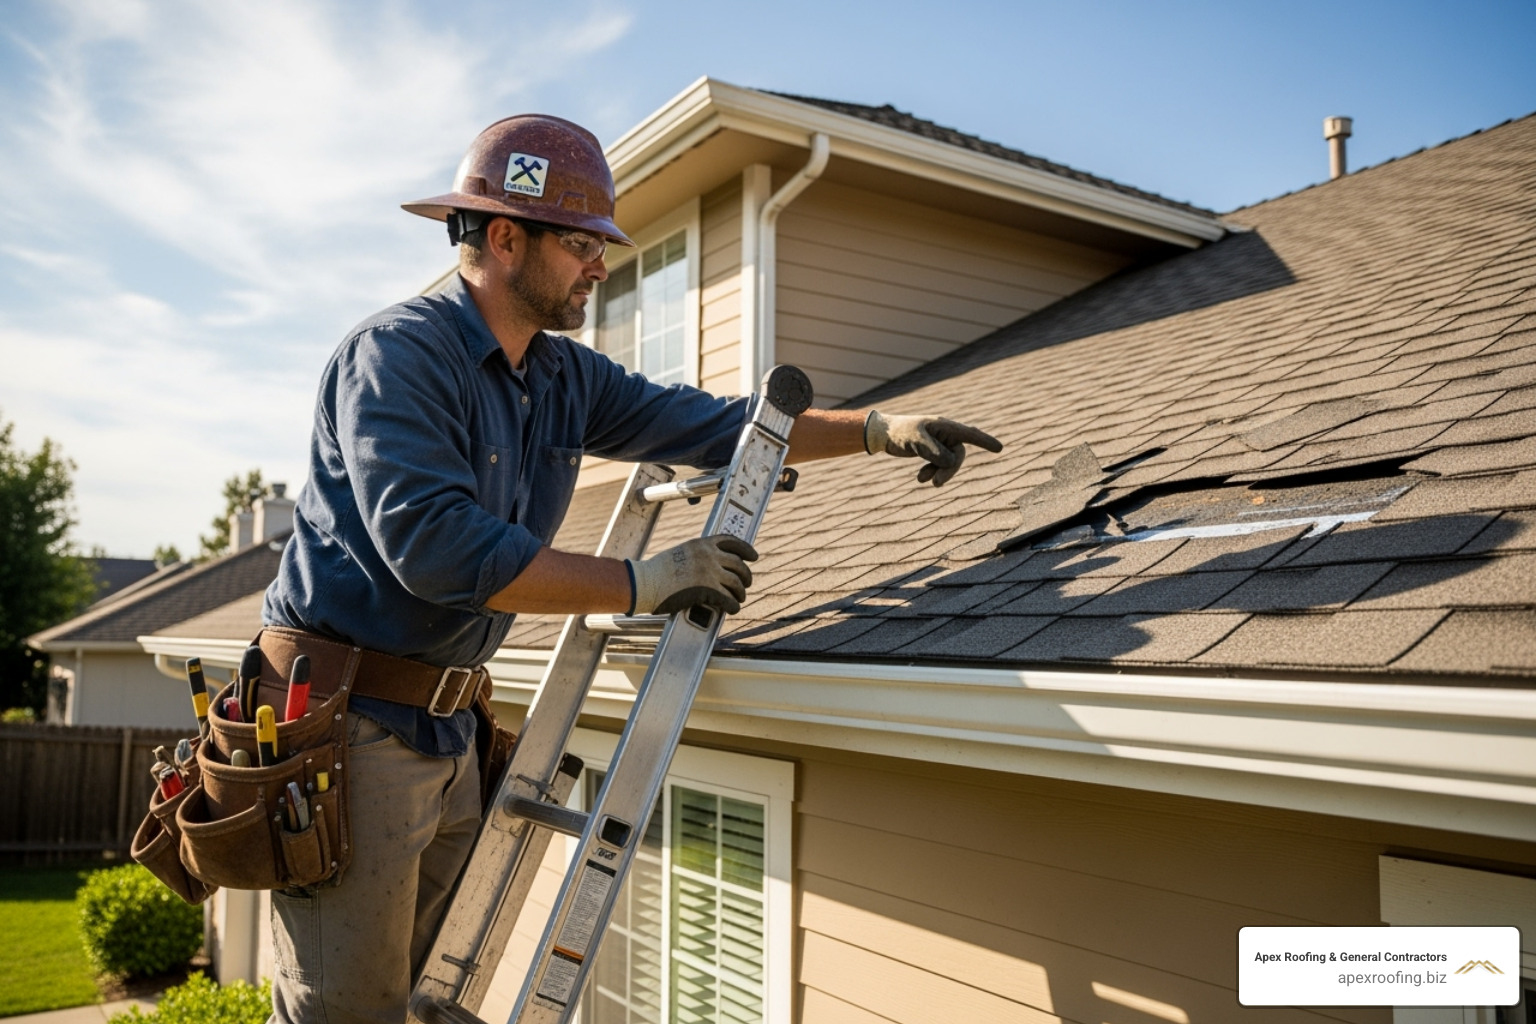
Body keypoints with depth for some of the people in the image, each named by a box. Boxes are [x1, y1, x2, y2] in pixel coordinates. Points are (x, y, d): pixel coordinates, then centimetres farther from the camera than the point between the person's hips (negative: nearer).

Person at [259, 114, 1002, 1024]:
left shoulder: (566, 377, 8)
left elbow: (707, 426, 12)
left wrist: (879, 428, 3)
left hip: (446, 731, 8)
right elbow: (435, 546, -28)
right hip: (346, 719, -8)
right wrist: (641, 585, -25)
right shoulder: (398, 352, -17)